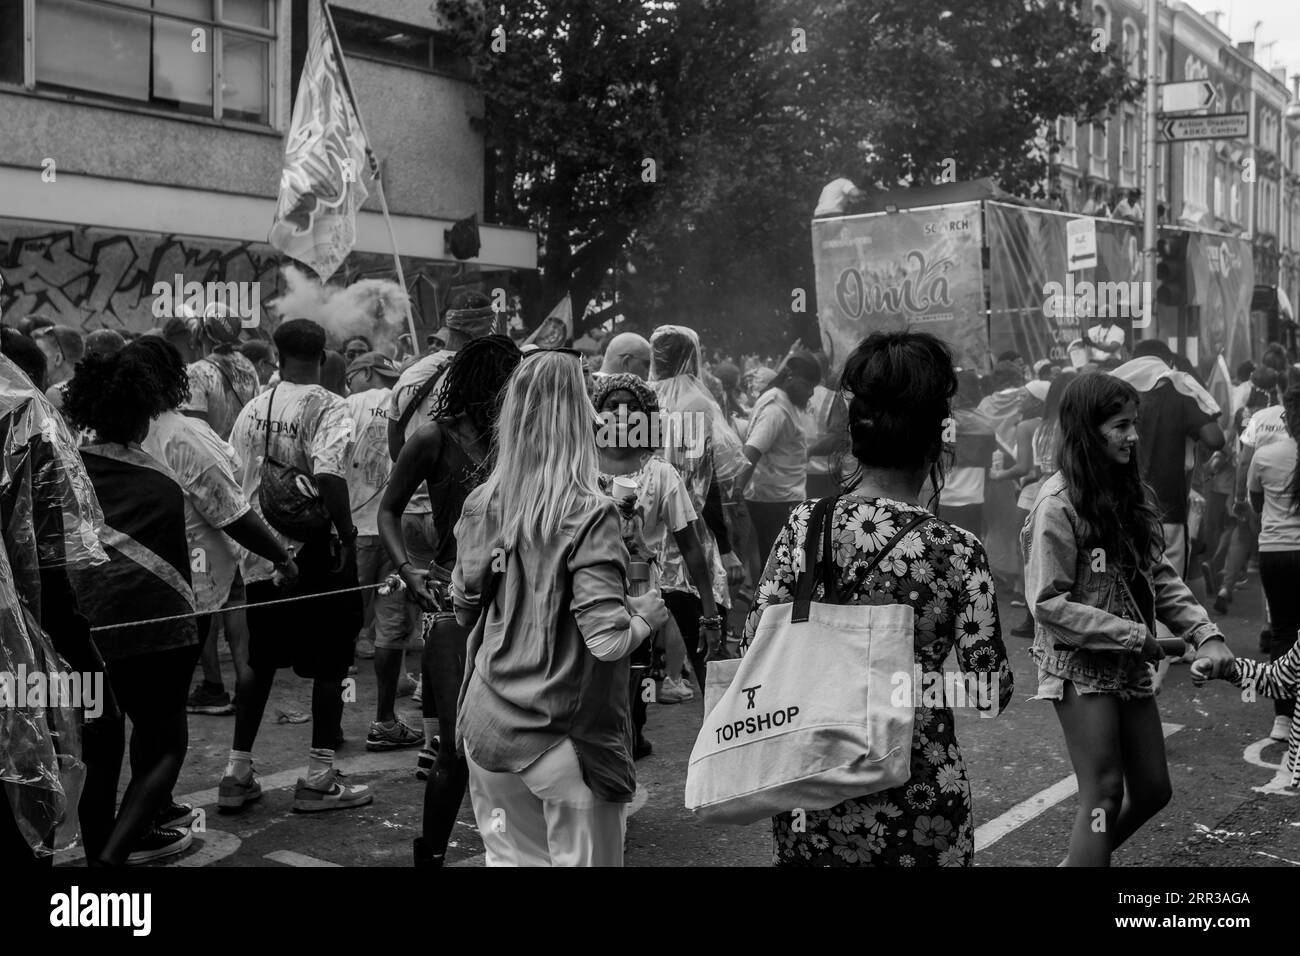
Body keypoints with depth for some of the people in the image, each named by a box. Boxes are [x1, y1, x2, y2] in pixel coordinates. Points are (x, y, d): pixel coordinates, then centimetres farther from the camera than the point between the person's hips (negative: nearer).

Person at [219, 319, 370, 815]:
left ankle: (237, 773, 19)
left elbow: (233, 481, 10)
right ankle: (319, 778, 11)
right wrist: (348, 533, -19)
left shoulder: (252, 409, 6)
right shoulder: (328, 407, -12)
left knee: (260, 660, 16)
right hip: (316, 552, -6)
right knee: (330, 662, 6)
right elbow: (328, 476, -26)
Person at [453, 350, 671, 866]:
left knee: (512, 855, 19)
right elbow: (607, 640, -21)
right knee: (582, 857, 10)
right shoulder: (588, 516, -18)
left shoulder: (481, 505, -2)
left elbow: (464, 612, 10)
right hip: (564, 737, -5)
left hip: (488, 726, 5)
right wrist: (646, 614, -2)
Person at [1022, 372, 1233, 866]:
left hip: (1130, 667, 7)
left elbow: (1160, 576, 6)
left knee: (1152, 790, 13)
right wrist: (1134, 635, -18)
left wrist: (1204, 633, -9)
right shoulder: (1059, 504, -17)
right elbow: (1049, 604, -18)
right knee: (1104, 795, -4)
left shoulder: (1129, 493, 5)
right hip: (1080, 665, -7)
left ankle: (1079, 858, 32)